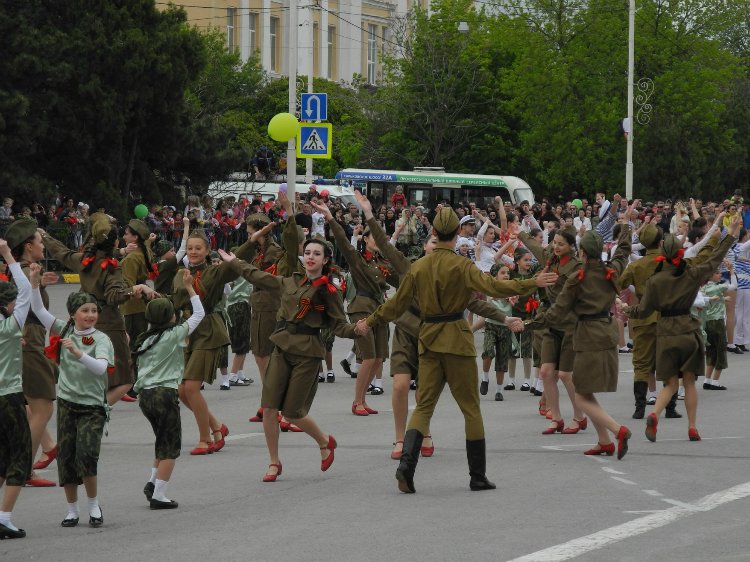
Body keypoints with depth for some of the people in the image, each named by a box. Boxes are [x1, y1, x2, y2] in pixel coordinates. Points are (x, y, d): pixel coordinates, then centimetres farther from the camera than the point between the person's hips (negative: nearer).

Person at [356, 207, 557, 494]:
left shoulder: (418, 267, 5)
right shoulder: (461, 265, -10)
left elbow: (397, 303, 12)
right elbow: (491, 286, -21)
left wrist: (370, 321, 27)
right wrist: (533, 283, -22)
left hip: (428, 340, 4)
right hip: (456, 339, -4)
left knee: (424, 405, 7)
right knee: (470, 407, 5)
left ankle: (407, 462, -16)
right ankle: (478, 476, 8)